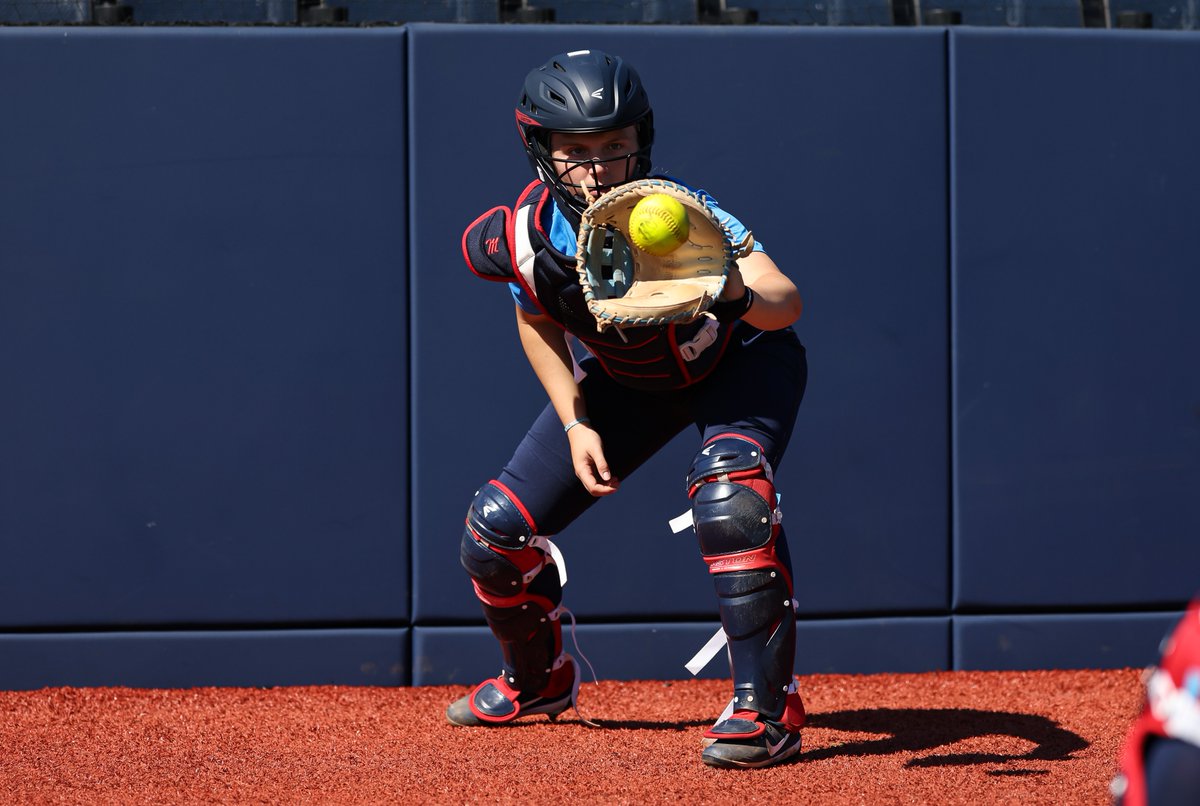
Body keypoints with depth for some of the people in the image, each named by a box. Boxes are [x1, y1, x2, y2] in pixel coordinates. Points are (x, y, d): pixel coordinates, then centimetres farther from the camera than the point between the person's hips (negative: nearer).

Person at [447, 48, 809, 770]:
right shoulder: (521, 237, -26)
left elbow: (788, 304, -51)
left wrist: (738, 299, -73)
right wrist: (574, 424, -10)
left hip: (741, 362, -4)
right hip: (623, 381, 5)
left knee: (730, 492, -35)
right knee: (496, 532, 2)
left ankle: (767, 707, -23)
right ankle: (541, 678, 33)